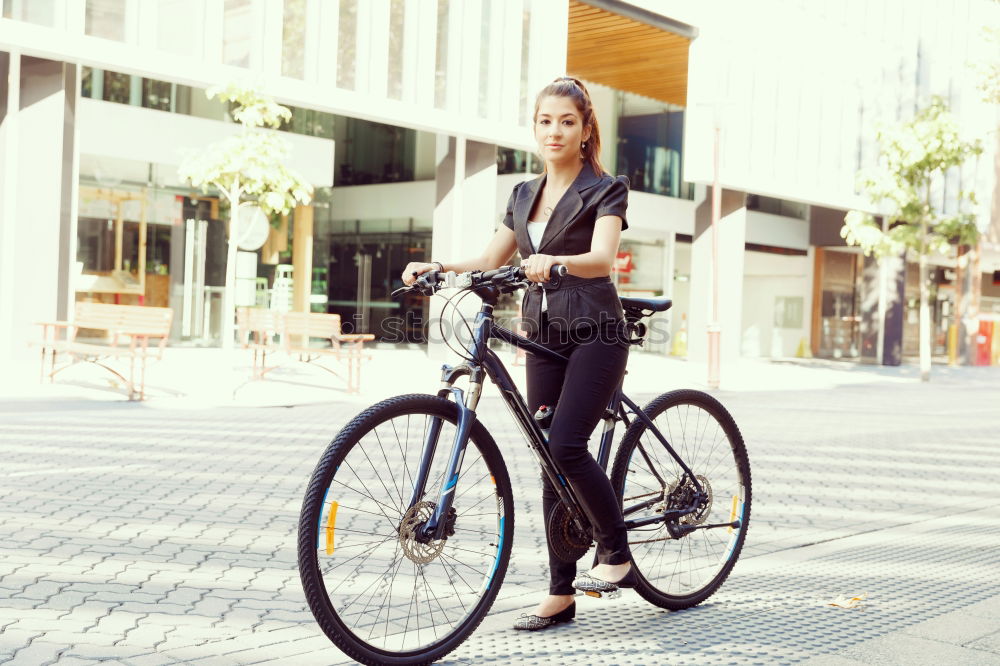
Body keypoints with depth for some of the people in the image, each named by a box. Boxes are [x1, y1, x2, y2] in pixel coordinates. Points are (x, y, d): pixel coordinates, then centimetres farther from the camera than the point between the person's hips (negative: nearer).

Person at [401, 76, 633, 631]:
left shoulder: (605, 189, -3)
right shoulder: (524, 195, 14)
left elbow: (601, 258, -20)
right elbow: (489, 262, 14)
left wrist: (552, 261, -40)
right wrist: (438, 266, -4)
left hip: (594, 334, -6)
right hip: (543, 336, 6)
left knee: (565, 446, -20)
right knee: (550, 460, 4)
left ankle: (616, 553, 2)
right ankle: (561, 594, 11)